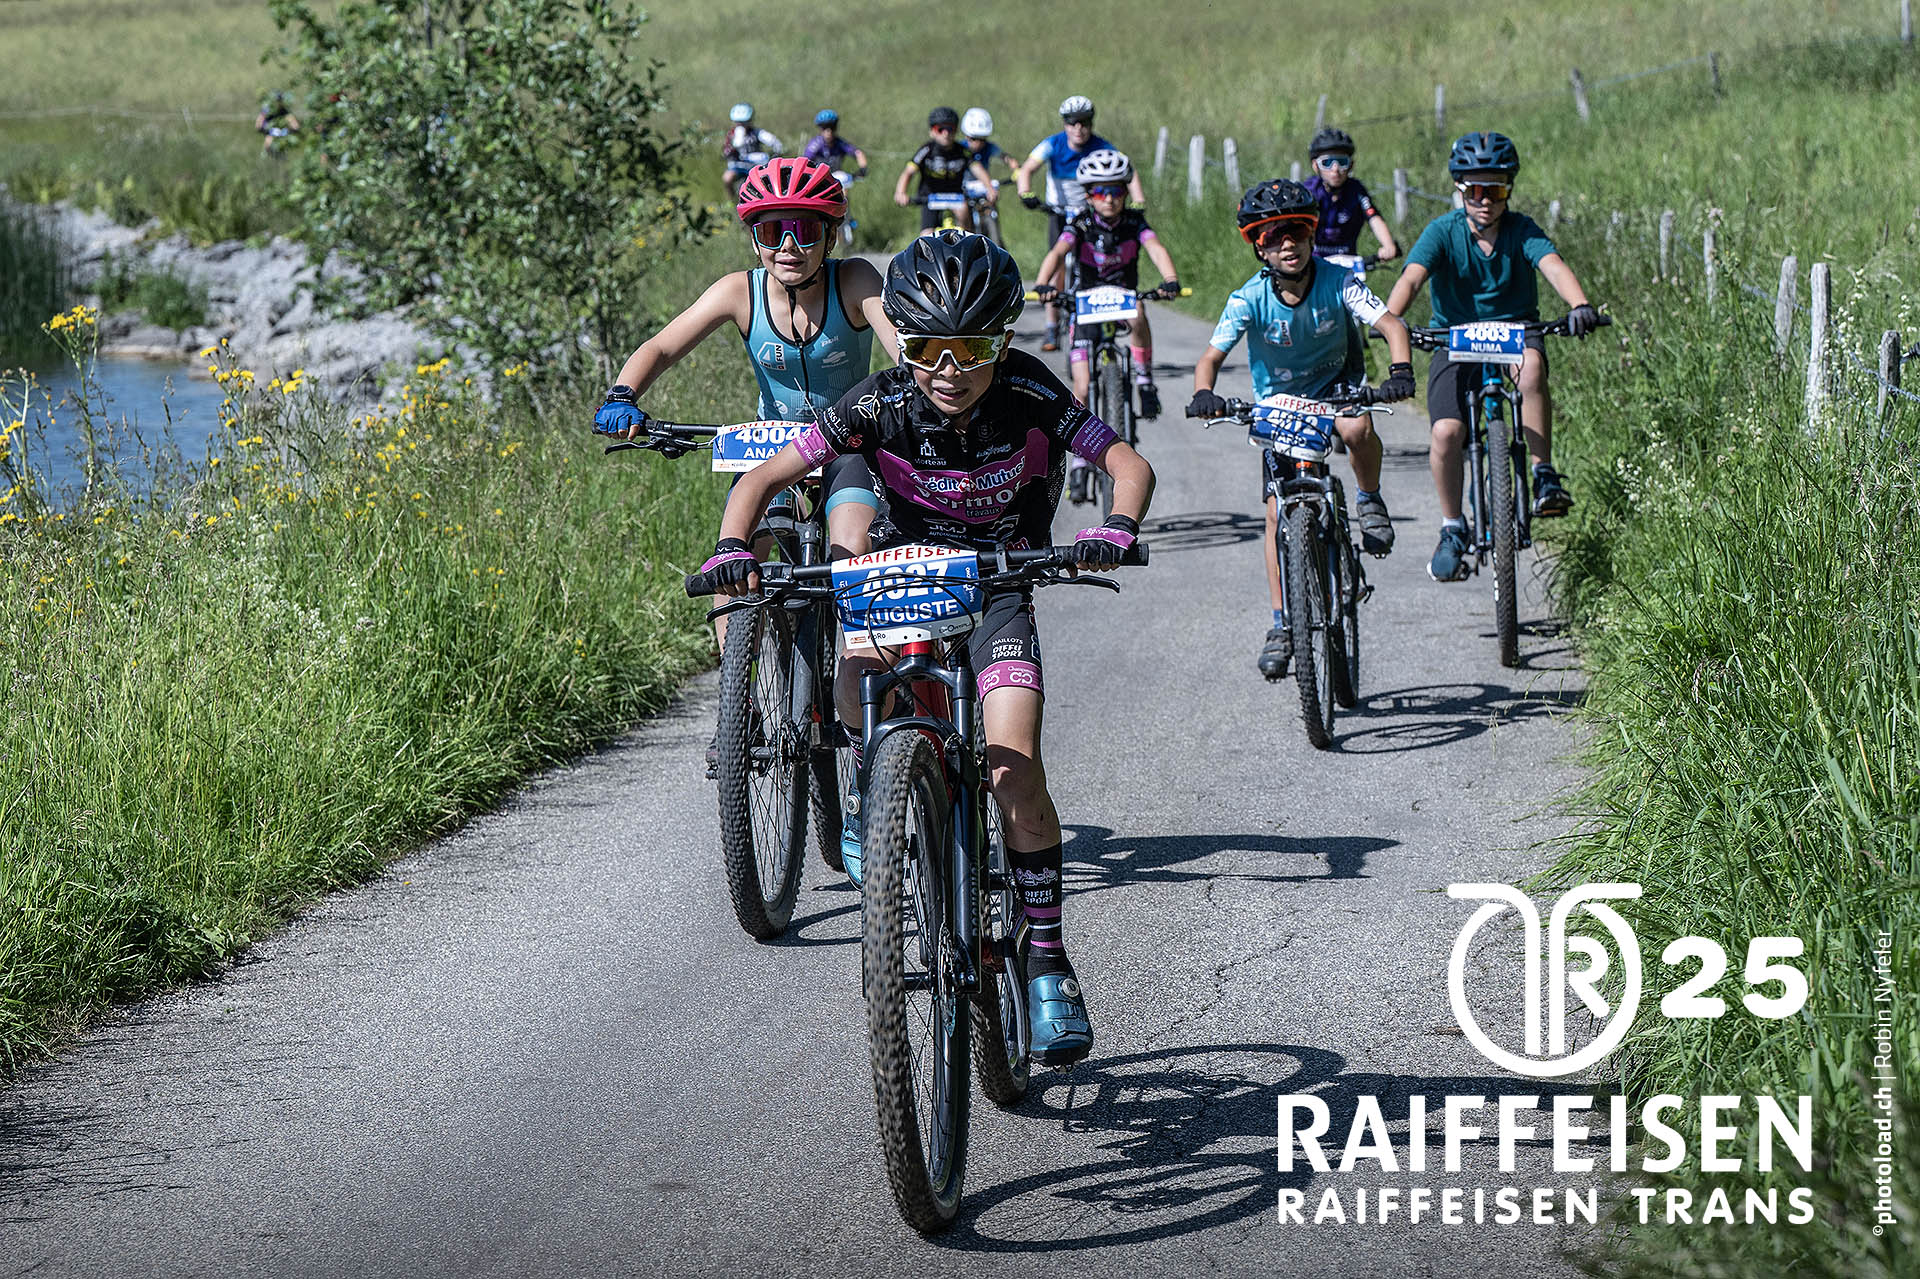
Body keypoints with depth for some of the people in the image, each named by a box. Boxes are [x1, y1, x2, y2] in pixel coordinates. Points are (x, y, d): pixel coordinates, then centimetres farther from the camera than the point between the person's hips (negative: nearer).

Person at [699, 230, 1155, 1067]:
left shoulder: (1029, 398, -18)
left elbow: (1129, 464, -15)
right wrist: (732, 547, -33)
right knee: (856, 692, -25)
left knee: (1015, 771, -18)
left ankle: (1047, 965, -7)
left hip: (999, 591, -2)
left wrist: (1115, 530, -36)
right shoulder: (880, 406, -17)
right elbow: (765, 477, -14)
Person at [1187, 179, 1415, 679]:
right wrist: (1204, 394, -47)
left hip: (1337, 385, -1)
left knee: (1356, 428, -37)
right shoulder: (1249, 300, -21)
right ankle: (1282, 626, 1)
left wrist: (1400, 370, -48)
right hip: (1278, 403, 1)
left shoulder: (1337, 282, -21)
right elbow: (1211, 357, -24)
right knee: (1279, 511, -8)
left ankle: (1369, 500, -5)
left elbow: (1391, 325, -28)